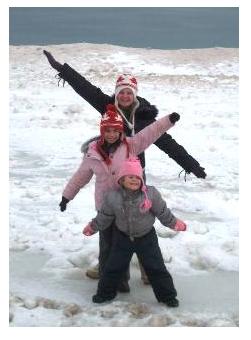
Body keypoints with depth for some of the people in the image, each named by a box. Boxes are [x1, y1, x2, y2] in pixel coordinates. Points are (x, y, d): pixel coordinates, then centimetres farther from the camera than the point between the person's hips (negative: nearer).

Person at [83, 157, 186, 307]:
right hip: (123, 237, 1)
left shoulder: (151, 194, -18)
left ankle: (167, 295, 18)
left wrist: (175, 223, 1)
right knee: (113, 266, 9)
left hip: (147, 237, -1)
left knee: (156, 267, 4)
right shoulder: (113, 197, -15)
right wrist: (93, 227, 8)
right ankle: (105, 292, 29)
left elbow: (163, 212, -4)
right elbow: (104, 216, 2)